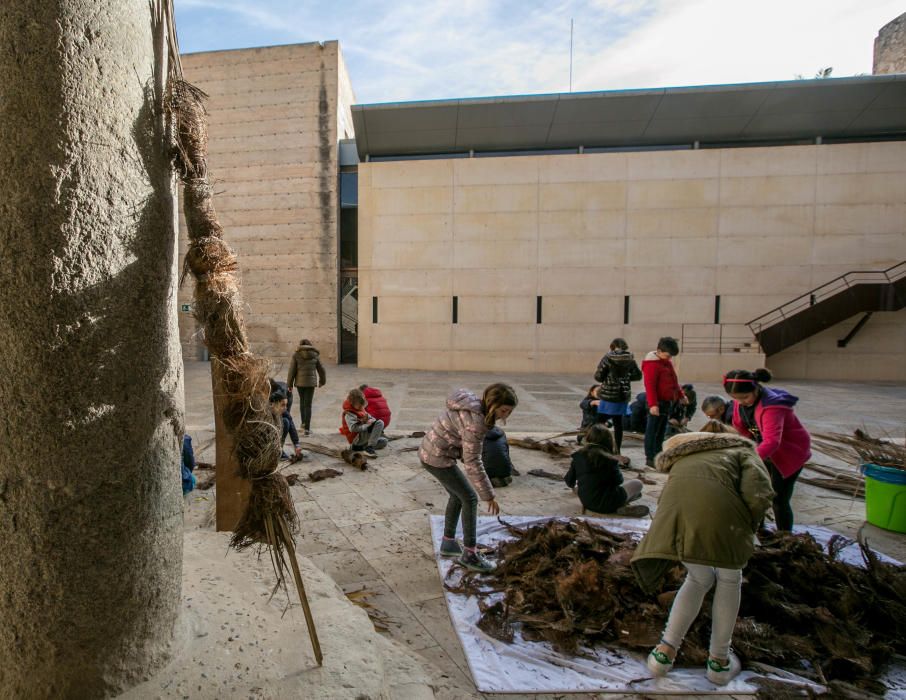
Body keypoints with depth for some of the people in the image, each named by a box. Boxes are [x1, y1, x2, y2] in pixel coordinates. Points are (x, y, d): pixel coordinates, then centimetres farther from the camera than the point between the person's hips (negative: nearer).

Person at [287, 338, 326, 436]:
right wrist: (322, 381, 24)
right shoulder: (315, 355, 2)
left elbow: (292, 371, -3)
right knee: (308, 404, 1)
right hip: (311, 382, 0)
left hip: (299, 382, 0)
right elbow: (321, 369, 9)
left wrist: (289, 385, 4)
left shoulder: (296, 355, -3)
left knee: (302, 401, 23)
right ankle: (307, 428, -1)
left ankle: (303, 422, 33)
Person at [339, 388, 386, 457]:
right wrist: (367, 425, -26)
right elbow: (353, 428, -30)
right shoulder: (349, 414, -16)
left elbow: (369, 417, 18)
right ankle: (369, 448, -27)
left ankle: (359, 447, 5)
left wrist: (371, 420, -6)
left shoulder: (361, 410, 13)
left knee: (384, 442, 10)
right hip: (357, 438, -10)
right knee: (379, 423, -22)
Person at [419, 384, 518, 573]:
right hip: (438, 458, -9)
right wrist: (488, 495, -18)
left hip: (430, 452, 9)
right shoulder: (475, 421, -27)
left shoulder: (472, 404, 1)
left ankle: (448, 543, 33)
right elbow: (472, 462, -25)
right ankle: (469, 554, 10)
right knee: (470, 498, 0)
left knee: (457, 496, 20)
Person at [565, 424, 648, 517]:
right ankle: (621, 508, 4)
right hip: (604, 504, -6)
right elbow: (618, 481, -5)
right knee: (637, 484, 9)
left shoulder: (578, 456, -4)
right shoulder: (609, 460, -18)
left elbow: (569, 482, 4)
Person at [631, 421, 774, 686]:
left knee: (699, 578, 31)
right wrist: (747, 531, 20)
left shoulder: (684, 457, 41)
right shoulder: (742, 449, 28)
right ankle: (719, 660, 39)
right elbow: (759, 494, 6)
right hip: (719, 514, -3)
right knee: (729, 581, 28)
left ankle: (665, 652, 30)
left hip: (673, 515, 4)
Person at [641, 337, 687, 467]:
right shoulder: (651, 364, -16)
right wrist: (653, 404, -26)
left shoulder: (667, 362, 14)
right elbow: (650, 385, -22)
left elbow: (673, 381, 26)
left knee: (662, 431, 15)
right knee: (652, 431, -3)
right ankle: (650, 458, 1)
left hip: (667, 402, 10)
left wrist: (681, 395, 27)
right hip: (657, 403, -10)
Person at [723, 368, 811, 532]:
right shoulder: (740, 401, -13)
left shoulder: (771, 406, -36)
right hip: (764, 450, 7)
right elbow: (739, 425, 3)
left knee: (779, 499, -6)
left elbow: (772, 441, -48)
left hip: (790, 452, -7)